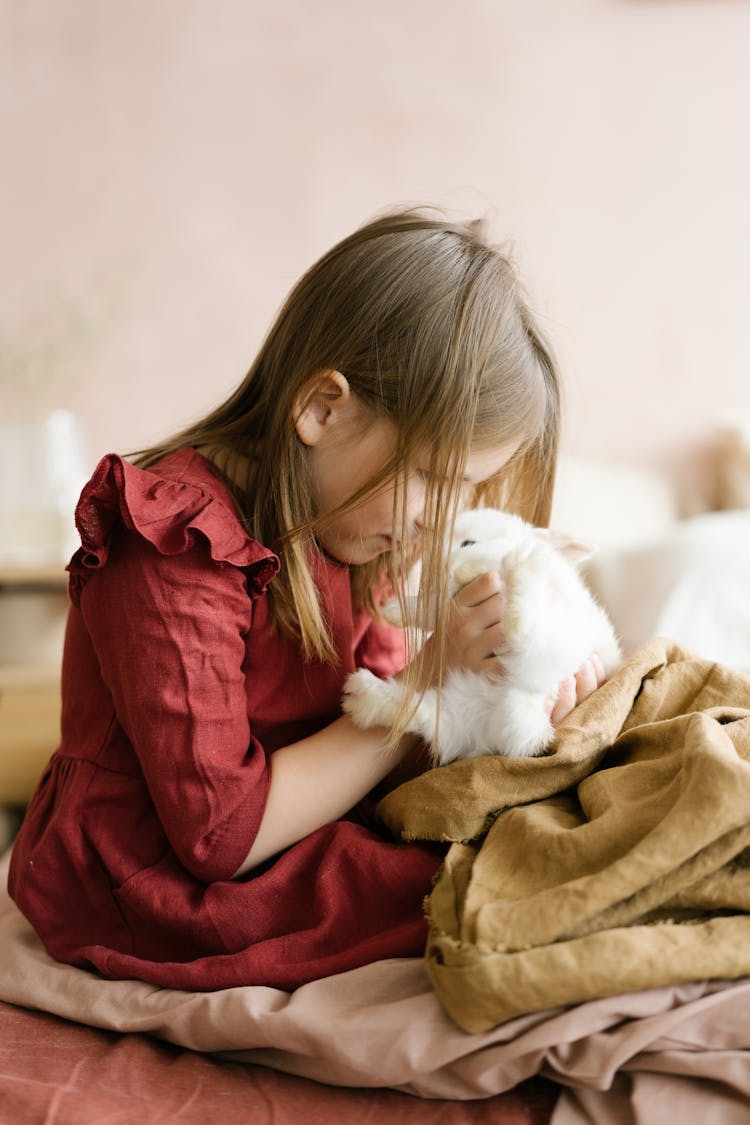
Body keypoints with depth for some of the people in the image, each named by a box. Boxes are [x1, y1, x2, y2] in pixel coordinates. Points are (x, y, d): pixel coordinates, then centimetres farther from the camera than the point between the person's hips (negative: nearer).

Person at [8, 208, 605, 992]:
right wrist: (429, 680, -23)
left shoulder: (325, 530, 5)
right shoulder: (173, 554, -24)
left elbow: (369, 730, 5)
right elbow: (224, 835, -25)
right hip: (162, 891, -8)